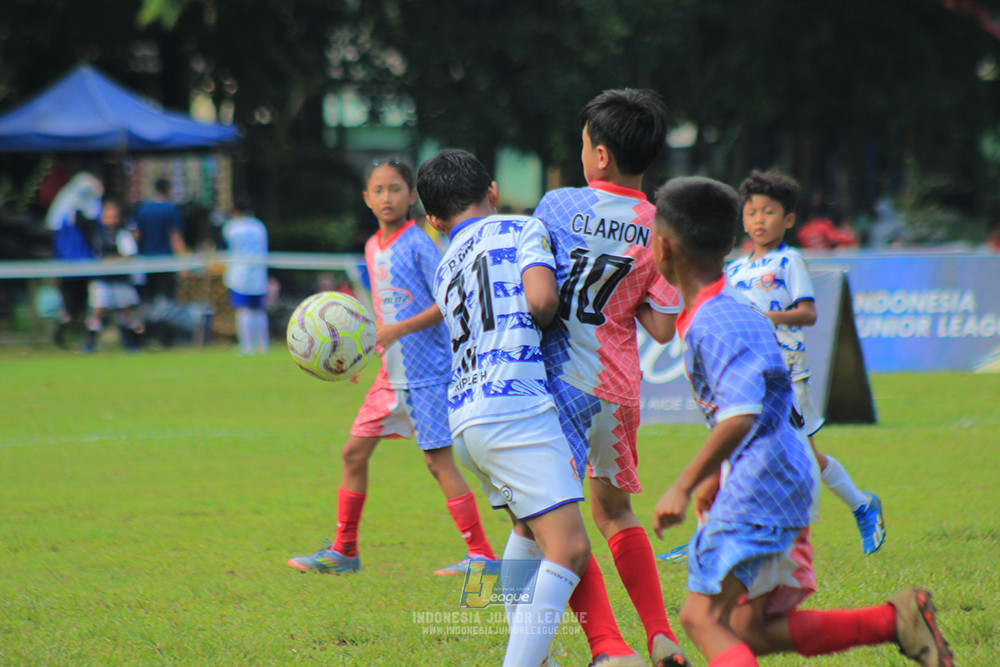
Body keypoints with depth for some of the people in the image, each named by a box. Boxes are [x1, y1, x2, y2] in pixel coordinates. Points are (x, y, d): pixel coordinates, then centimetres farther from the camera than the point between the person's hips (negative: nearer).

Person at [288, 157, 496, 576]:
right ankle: (343, 551, 19)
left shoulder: (418, 245, -12)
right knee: (354, 451, 9)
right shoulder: (373, 247, 12)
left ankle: (481, 553, -3)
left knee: (439, 459, -8)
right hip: (391, 373, 8)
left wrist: (397, 330, -22)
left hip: (427, 372, -8)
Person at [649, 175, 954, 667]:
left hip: (759, 487, -10)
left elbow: (742, 414, -29)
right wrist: (715, 478, 37)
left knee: (703, 617, -13)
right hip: (785, 481, 10)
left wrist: (684, 486, -28)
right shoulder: (735, 311, 16)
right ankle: (895, 620, 8)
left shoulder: (713, 324, -17)